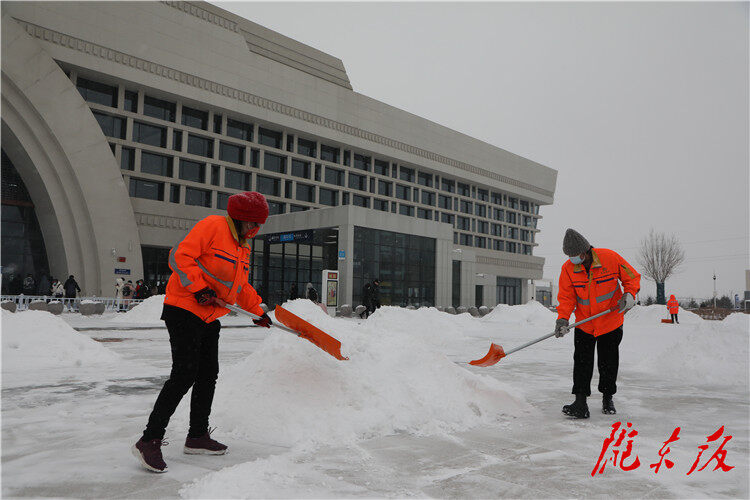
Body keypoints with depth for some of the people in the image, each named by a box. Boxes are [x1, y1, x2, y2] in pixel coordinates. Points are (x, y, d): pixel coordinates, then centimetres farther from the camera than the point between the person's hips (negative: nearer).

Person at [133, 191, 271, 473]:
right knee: (184, 375, -14)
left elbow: (241, 286, 26)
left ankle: (198, 437, 24)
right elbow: (180, 256, -19)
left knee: (208, 376, 11)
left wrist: (257, 311, 22)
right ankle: (150, 441, -6)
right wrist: (199, 288, -24)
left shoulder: (243, 246, 17)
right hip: (184, 310, -9)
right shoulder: (213, 226, -11)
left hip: (210, 317, 9)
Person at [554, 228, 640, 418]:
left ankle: (607, 398, 28)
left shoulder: (610, 258, -16)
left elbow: (632, 277, -3)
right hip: (584, 323, 1)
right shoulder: (568, 268, -10)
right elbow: (566, 296, -8)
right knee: (582, 361, -6)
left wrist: (629, 295, -20)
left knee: (608, 362, 9)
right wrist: (562, 318, -21)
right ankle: (580, 403, -5)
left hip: (611, 322, -1)